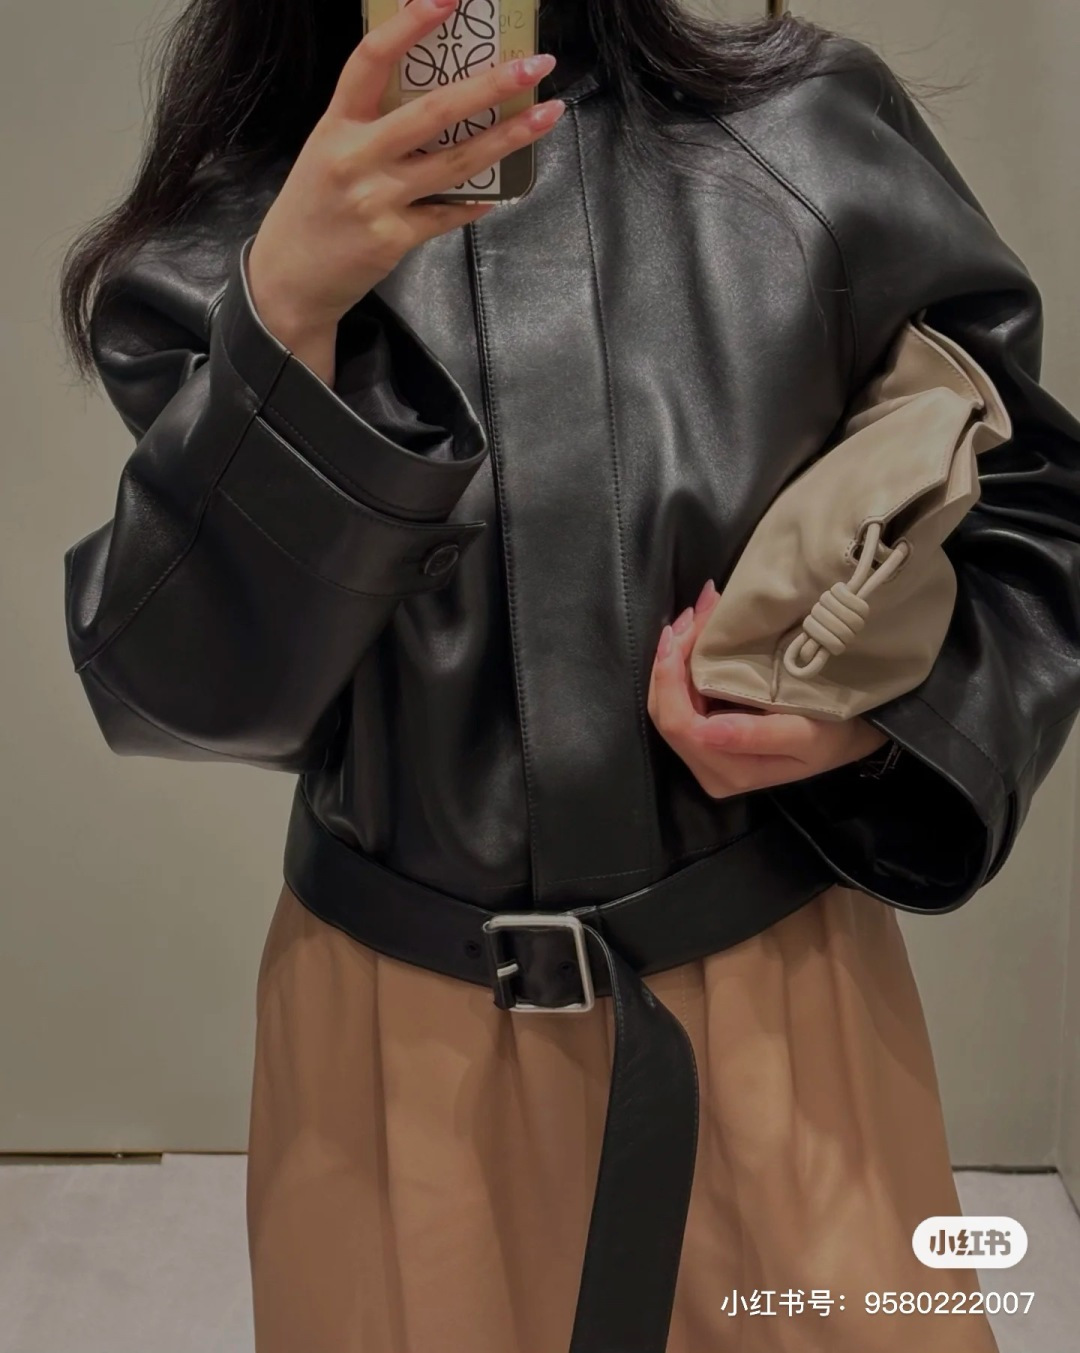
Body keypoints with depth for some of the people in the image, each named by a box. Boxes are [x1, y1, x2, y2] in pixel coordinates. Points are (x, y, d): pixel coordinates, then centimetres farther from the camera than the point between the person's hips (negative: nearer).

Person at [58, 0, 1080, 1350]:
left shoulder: (810, 135, -5)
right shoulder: (225, 226, -4)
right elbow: (194, 694, -13)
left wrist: (887, 708, -13)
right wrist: (286, 317, -26)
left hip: (779, 990, 1)